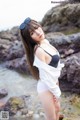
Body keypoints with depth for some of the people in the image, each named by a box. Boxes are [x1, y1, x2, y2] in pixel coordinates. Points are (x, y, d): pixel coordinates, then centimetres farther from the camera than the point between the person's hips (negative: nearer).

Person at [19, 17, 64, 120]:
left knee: (57, 109, 29)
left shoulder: (45, 41, -3)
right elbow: (45, 76, -25)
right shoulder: (39, 50, -30)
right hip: (46, 88, -8)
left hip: (54, 81, 8)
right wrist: (56, 92, -12)